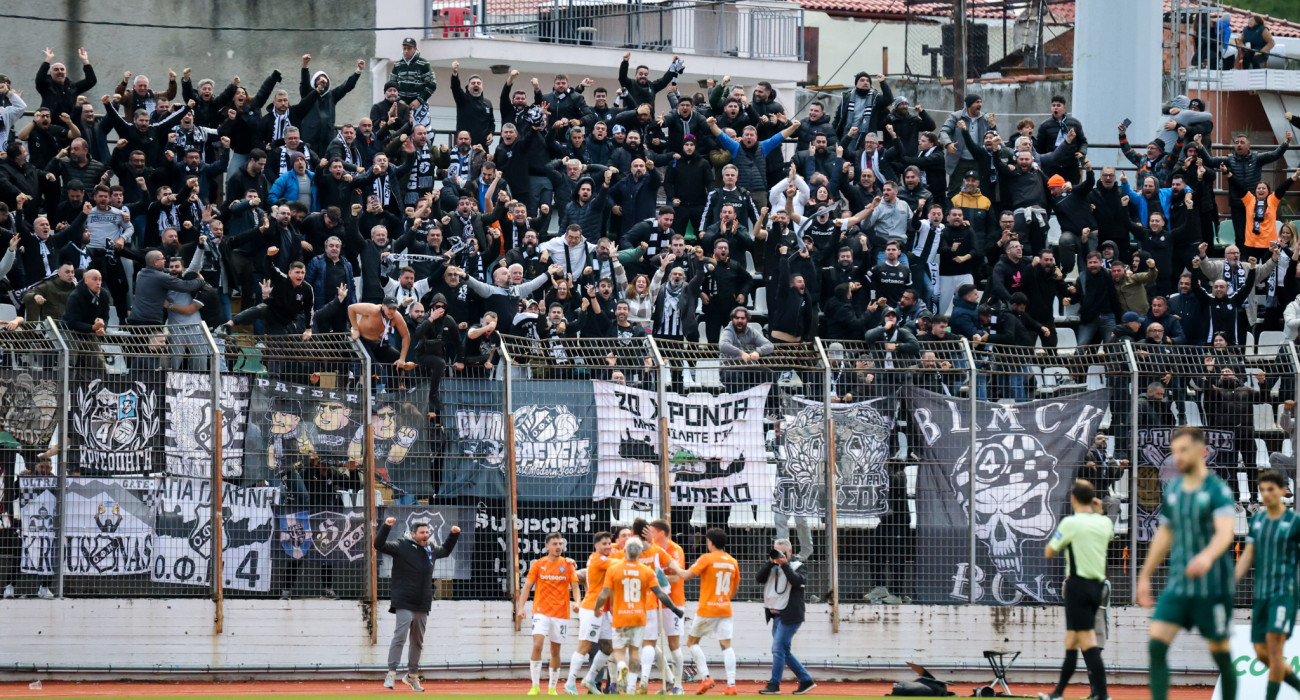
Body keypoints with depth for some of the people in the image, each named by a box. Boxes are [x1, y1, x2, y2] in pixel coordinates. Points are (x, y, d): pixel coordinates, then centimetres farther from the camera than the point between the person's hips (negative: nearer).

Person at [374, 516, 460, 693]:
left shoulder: (431, 551, 17)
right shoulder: (401, 547, -2)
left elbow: (446, 550, 38)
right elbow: (379, 545, -12)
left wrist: (454, 535, 27)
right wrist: (386, 526, -23)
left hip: (423, 605, 6)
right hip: (405, 603, -6)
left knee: (418, 642, 11)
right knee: (400, 636, -15)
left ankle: (412, 675, 22)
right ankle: (391, 674, -15)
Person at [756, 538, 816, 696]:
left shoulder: (797, 567, 0)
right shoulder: (772, 568, 14)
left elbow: (796, 581, -19)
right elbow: (759, 578, -1)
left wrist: (784, 564, -21)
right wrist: (770, 562, -11)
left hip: (790, 616, -7)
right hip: (776, 616, 7)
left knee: (778, 649, -13)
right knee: (784, 652, 10)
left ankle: (774, 685, -11)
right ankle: (806, 680, 18)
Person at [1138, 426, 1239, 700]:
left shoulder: (1218, 490, -9)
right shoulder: (1173, 490, 11)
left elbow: (1225, 532, -24)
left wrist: (1207, 556, -44)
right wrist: (1145, 576, 23)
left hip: (1211, 585, -6)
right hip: (1177, 584, 6)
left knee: (1220, 651, 3)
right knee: (1156, 644, -10)